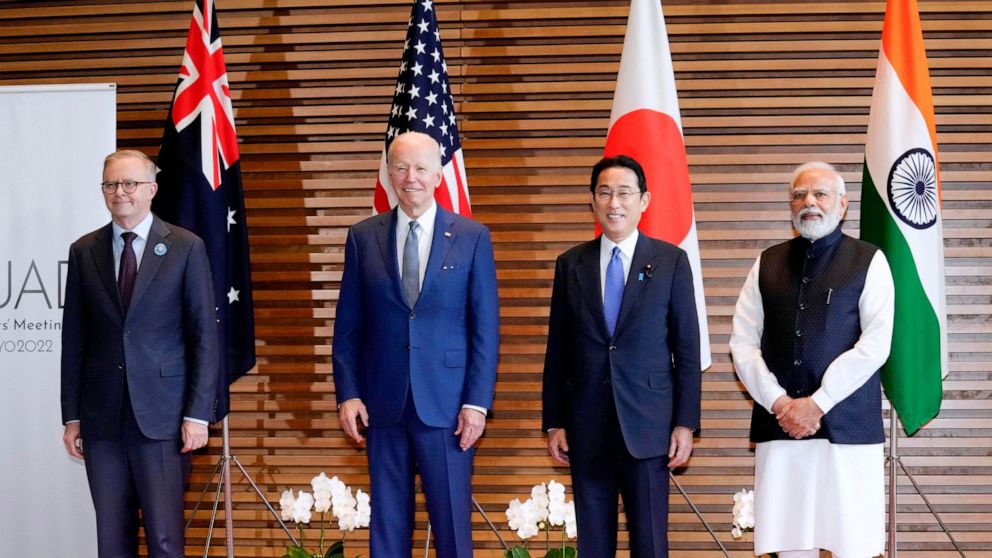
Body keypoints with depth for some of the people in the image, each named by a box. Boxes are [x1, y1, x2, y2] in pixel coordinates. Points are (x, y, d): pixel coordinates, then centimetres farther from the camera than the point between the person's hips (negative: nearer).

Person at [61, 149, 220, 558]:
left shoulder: (185, 248, 1)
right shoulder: (84, 251, 9)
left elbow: (205, 336, -1)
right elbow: (74, 340, 11)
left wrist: (198, 414, -7)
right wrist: (71, 416, 7)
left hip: (162, 416, -3)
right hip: (102, 417, 3)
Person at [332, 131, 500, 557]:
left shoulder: (472, 237, 1)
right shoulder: (364, 237, 6)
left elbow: (486, 328, 0)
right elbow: (347, 326, 7)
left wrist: (477, 401, -6)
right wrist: (348, 393, -1)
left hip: (446, 405, -2)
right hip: (383, 405, 2)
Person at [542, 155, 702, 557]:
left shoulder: (670, 261, 1)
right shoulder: (571, 264, 7)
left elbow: (687, 348, 1)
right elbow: (557, 350, 9)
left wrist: (685, 422, -4)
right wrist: (554, 423, 6)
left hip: (647, 425, -2)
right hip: (587, 428, 2)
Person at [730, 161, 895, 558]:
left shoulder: (868, 262, 4)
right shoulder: (768, 264, 13)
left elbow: (875, 345, -6)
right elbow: (743, 344, 7)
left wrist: (816, 404, -11)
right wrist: (780, 404, -6)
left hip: (847, 427, -3)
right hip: (779, 426, 3)